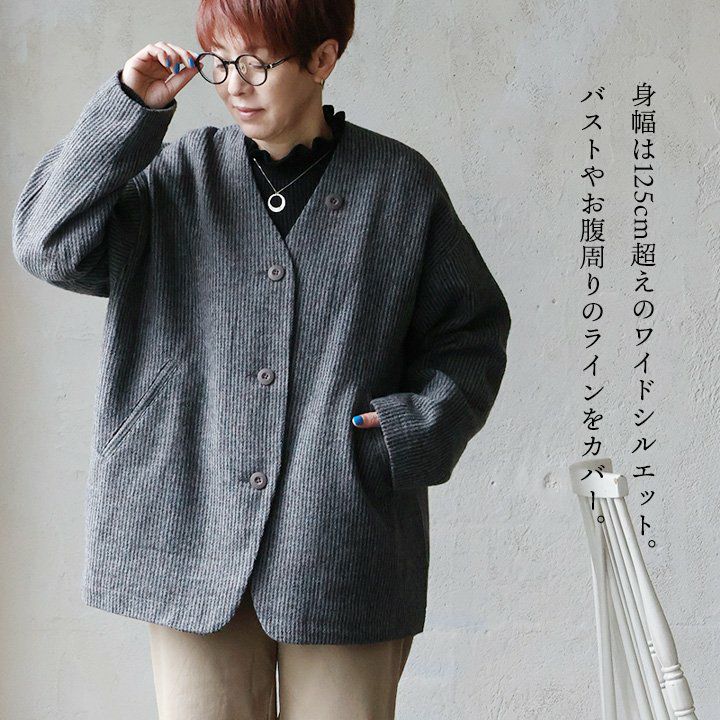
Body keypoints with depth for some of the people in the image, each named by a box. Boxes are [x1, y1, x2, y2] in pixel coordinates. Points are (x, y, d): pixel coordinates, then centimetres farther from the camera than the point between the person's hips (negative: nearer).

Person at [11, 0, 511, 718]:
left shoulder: (400, 184, 3)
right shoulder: (179, 177, 7)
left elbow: (471, 333, 9)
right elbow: (48, 244, -5)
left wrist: (414, 426, -7)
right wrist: (130, 108, -8)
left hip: (343, 552, -1)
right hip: (192, 545, 1)